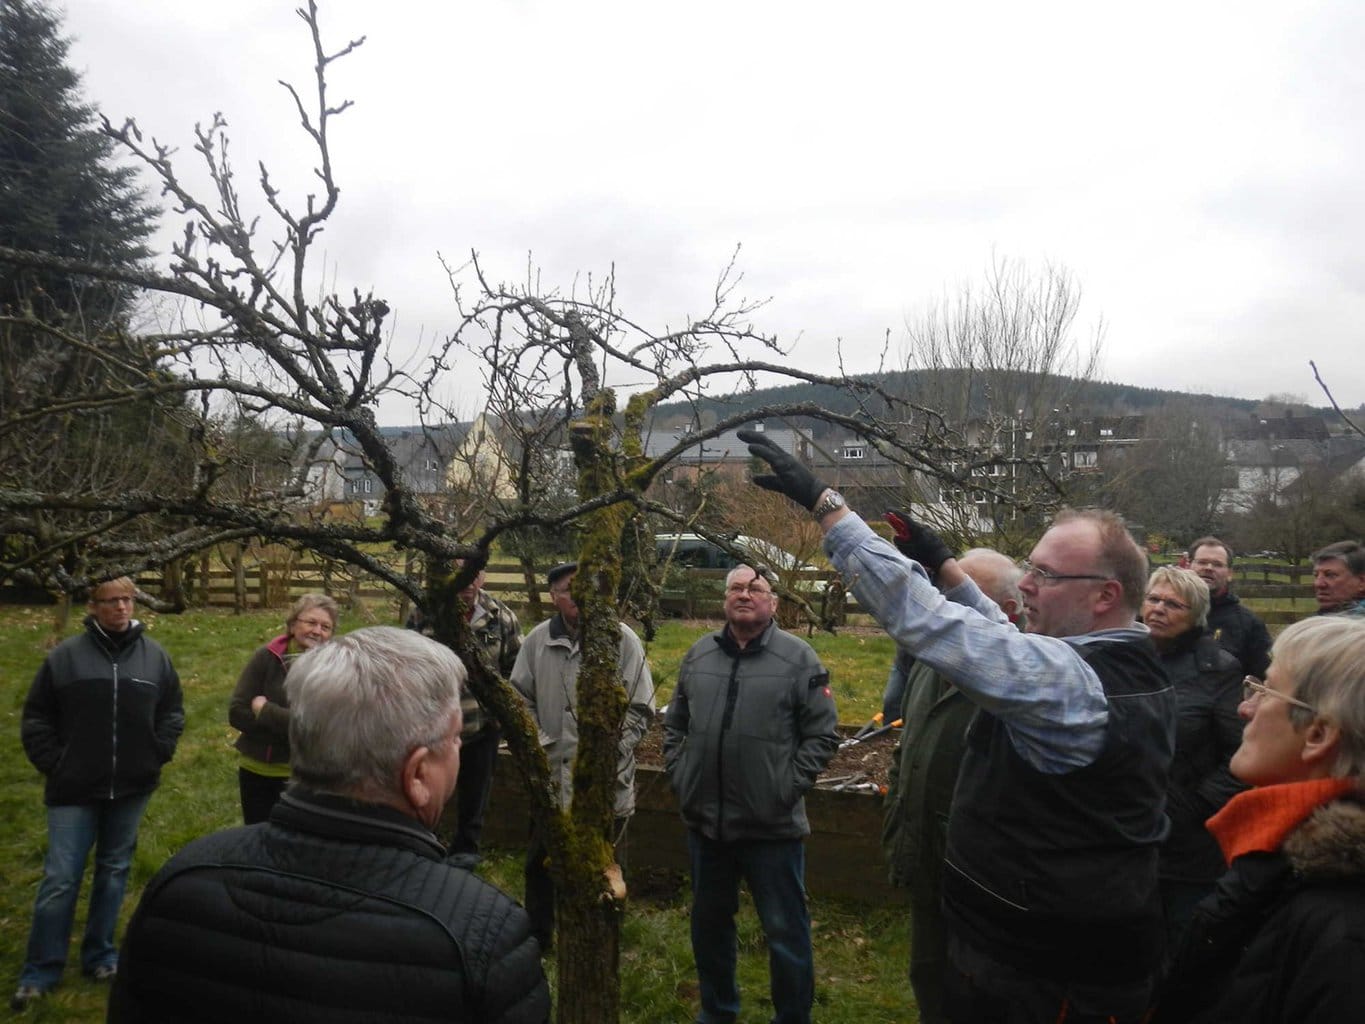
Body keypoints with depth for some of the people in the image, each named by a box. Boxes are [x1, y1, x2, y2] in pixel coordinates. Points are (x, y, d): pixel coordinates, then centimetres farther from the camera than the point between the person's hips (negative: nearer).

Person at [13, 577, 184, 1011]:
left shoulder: (154, 655, 0)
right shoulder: (65, 655, -6)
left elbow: (173, 713, 9)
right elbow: (35, 719, 1)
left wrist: (156, 755, 0)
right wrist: (53, 765, -5)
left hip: (132, 787, 2)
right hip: (75, 790, -2)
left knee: (114, 872, 14)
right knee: (60, 880, 2)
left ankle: (100, 955, 29)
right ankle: (40, 972, 17)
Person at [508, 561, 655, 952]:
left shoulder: (621, 638, -9)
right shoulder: (537, 640, 1)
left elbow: (641, 709, -7)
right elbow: (521, 697, 10)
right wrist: (539, 742, -3)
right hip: (551, 777, 4)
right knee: (539, 861, 20)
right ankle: (538, 939, 42)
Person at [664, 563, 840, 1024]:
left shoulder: (799, 658, -7)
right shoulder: (698, 655, 5)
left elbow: (823, 734, -6)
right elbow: (674, 723, 15)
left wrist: (789, 787, -12)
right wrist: (678, 775, 5)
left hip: (772, 825, -4)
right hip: (704, 819, 4)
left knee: (786, 933, 7)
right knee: (709, 922, 21)